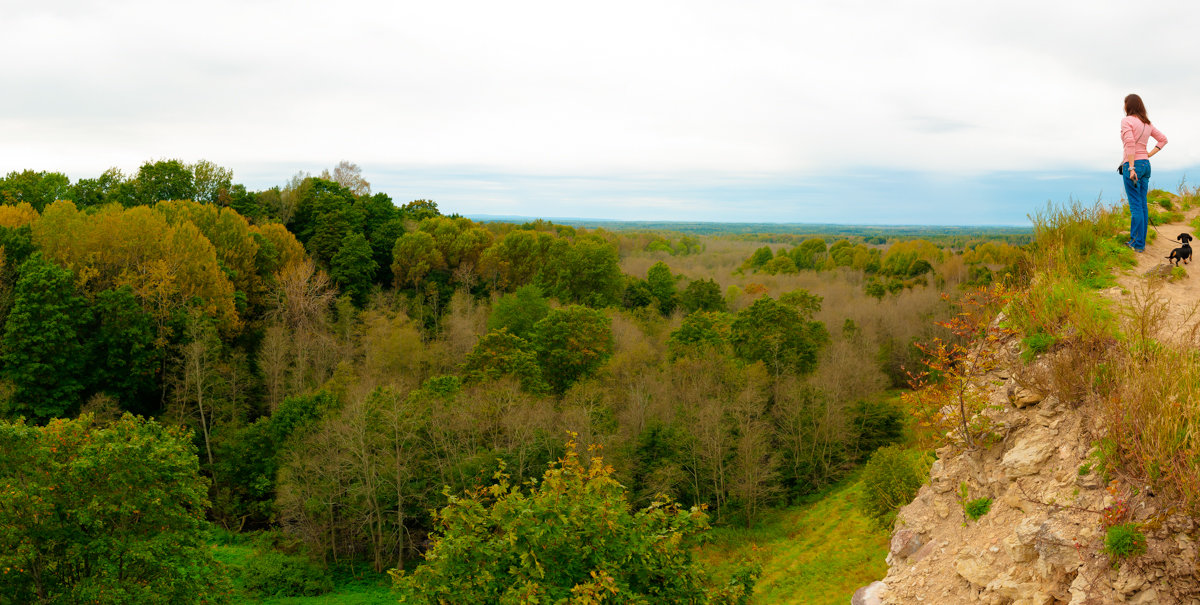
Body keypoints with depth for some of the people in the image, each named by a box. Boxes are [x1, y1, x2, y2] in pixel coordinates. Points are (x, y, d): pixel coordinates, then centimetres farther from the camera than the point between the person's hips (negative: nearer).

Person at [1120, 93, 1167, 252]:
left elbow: (1130, 143, -21)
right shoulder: (1147, 124, 14)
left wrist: (1131, 168, -23)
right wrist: (1149, 155, 15)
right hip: (1145, 164, 8)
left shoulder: (1127, 121, -9)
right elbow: (1163, 139, 22)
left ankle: (1138, 244, -8)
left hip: (1132, 164, -8)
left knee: (1135, 205, -8)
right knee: (1142, 204, 10)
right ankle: (1140, 240, 14)